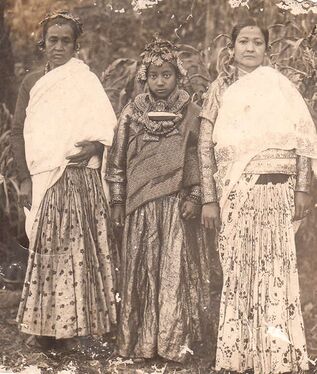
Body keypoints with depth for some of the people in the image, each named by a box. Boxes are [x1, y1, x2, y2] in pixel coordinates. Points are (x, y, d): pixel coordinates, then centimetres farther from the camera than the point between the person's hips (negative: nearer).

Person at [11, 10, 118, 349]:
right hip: (42, 180, 3)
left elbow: (107, 128, 2)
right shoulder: (31, 83, 13)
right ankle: (47, 322, 7)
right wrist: (25, 178, 1)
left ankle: (81, 318, 3)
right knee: (46, 248, 1)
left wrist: (94, 148, -19)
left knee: (79, 246, -5)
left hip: (79, 178, -2)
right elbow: (19, 132, 10)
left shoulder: (86, 80, 5)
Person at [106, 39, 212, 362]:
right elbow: (118, 158, 5)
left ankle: (174, 341, 11)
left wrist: (194, 196, -4)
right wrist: (117, 201, 3)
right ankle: (139, 340, 15)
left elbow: (199, 158, 4)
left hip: (176, 203, -1)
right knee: (140, 269, 5)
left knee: (175, 269, 1)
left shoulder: (190, 113, 3)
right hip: (140, 204, 1)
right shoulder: (132, 113, 4)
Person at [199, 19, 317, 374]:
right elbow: (205, 147, 5)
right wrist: (209, 199, -2)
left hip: (276, 189, 0)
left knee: (274, 269, -2)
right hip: (233, 191, 1)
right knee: (237, 270, 1)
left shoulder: (278, 85, 10)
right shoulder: (219, 90, 11)